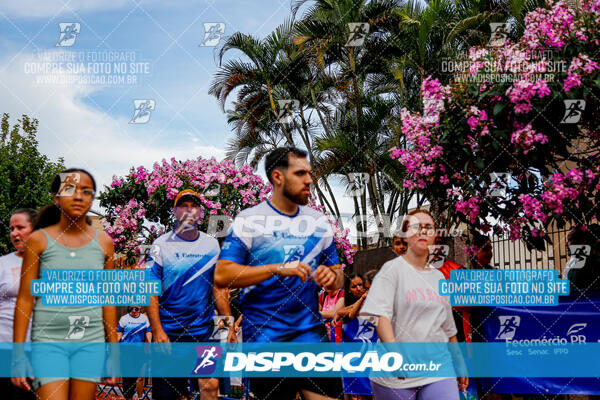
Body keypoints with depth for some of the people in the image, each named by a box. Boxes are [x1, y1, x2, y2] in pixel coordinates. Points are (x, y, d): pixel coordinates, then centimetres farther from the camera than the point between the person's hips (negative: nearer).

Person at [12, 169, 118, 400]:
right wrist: (18, 355, -2)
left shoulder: (103, 242, 6)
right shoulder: (39, 240, 0)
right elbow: (25, 299, 1)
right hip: (49, 340, -2)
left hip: (91, 341, 2)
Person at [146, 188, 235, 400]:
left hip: (204, 329, 2)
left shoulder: (211, 244, 7)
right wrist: (157, 331, -14)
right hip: (169, 332, -2)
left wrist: (229, 325, 3)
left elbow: (219, 289, 10)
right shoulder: (162, 244, -2)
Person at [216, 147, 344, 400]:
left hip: (311, 331, 4)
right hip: (263, 336, -3)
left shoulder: (319, 222, 12)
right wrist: (278, 269, -21)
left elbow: (337, 277, 17)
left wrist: (333, 277, -8)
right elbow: (221, 275, -13)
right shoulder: (249, 220, -3)